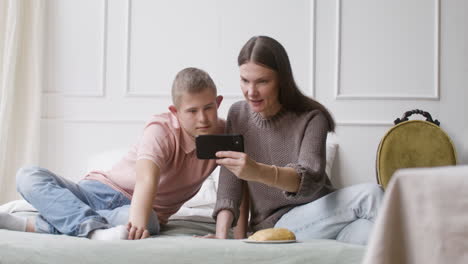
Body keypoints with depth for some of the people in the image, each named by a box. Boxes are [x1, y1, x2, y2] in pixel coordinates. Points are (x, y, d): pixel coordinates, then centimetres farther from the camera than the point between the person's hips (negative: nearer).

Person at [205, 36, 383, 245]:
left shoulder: (311, 118, -7)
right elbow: (230, 188, 0)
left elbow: (310, 180, -25)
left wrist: (258, 172, -44)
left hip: (320, 214, 1)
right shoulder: (238, 115, 3)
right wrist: (221, 235, -17)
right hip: (275, 223, 0)